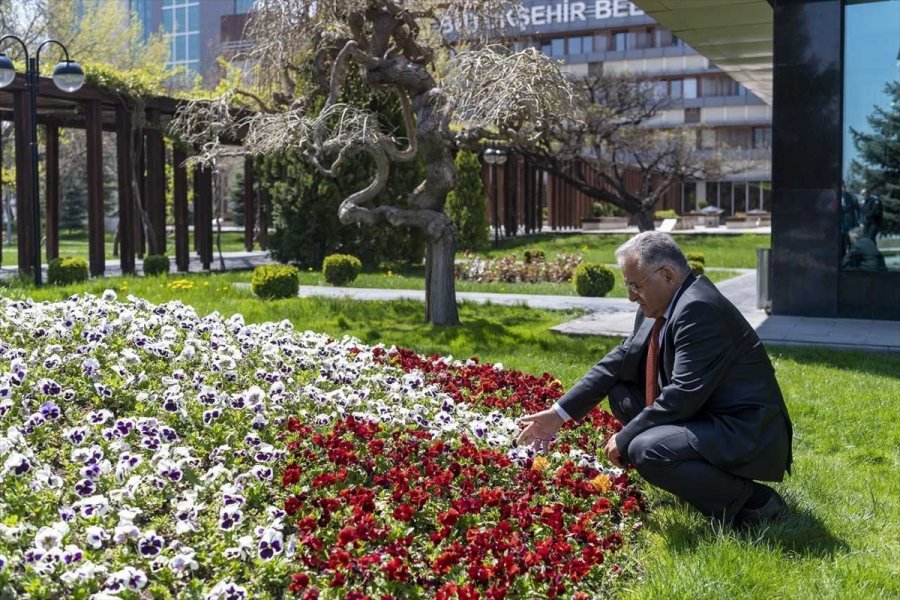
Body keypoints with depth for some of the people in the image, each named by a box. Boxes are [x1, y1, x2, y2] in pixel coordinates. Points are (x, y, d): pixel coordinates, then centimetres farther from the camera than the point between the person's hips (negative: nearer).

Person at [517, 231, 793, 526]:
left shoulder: (699, 309, -24)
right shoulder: (656, 310, 5)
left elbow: (683, 396, -27)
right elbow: (618, 361, 10)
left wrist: (625, 439, -17)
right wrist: (559, 413, 5)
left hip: (749, 436, -10)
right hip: (706, 417, 10)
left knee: (645, 450, -29)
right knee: (620, 392, 11)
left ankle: (753, 502, -10)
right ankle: (702, 475, 11)